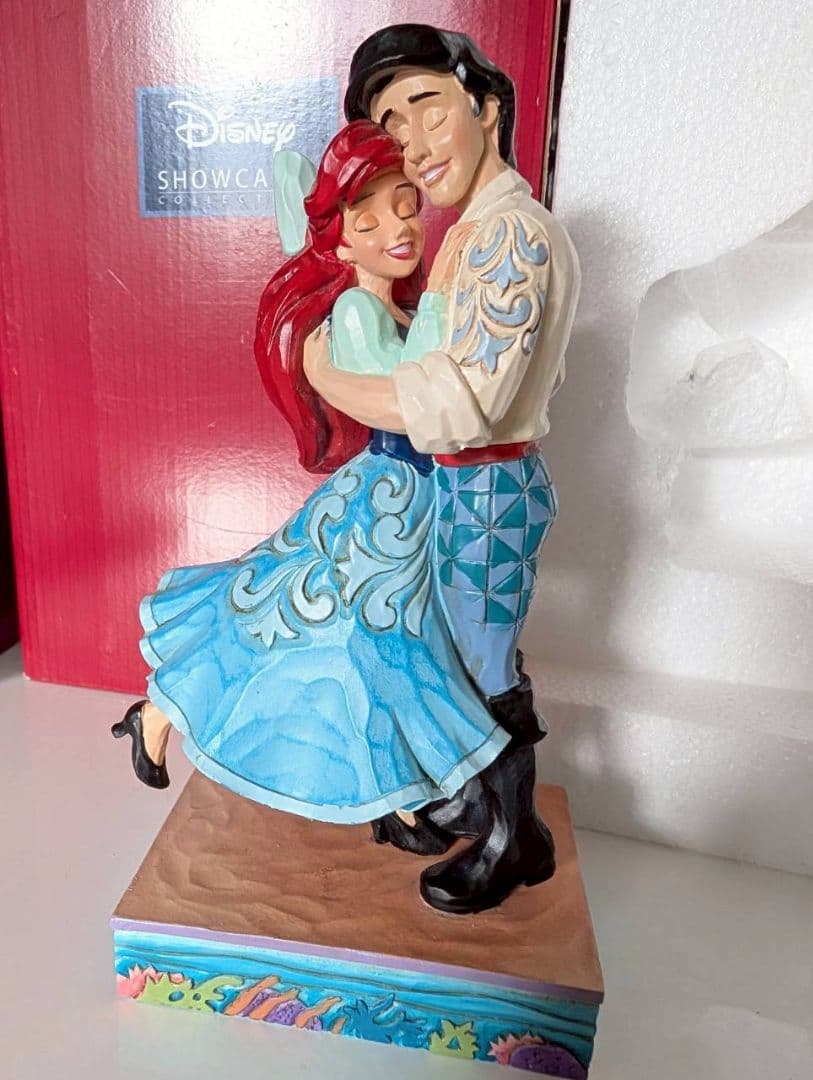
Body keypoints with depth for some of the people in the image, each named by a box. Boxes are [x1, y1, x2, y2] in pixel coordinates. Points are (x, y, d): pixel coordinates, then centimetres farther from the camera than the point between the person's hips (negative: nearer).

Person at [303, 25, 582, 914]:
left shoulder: (512, 231, -21)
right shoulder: (487, 227, 11)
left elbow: (464, 401, -30)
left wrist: (328, 376, -19)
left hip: (485, 489, -9)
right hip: (469, 483, 9)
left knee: (486, 671, 8)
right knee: (472, 657, 22)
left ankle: (515, 840, 31)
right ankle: (477, 799, 44)